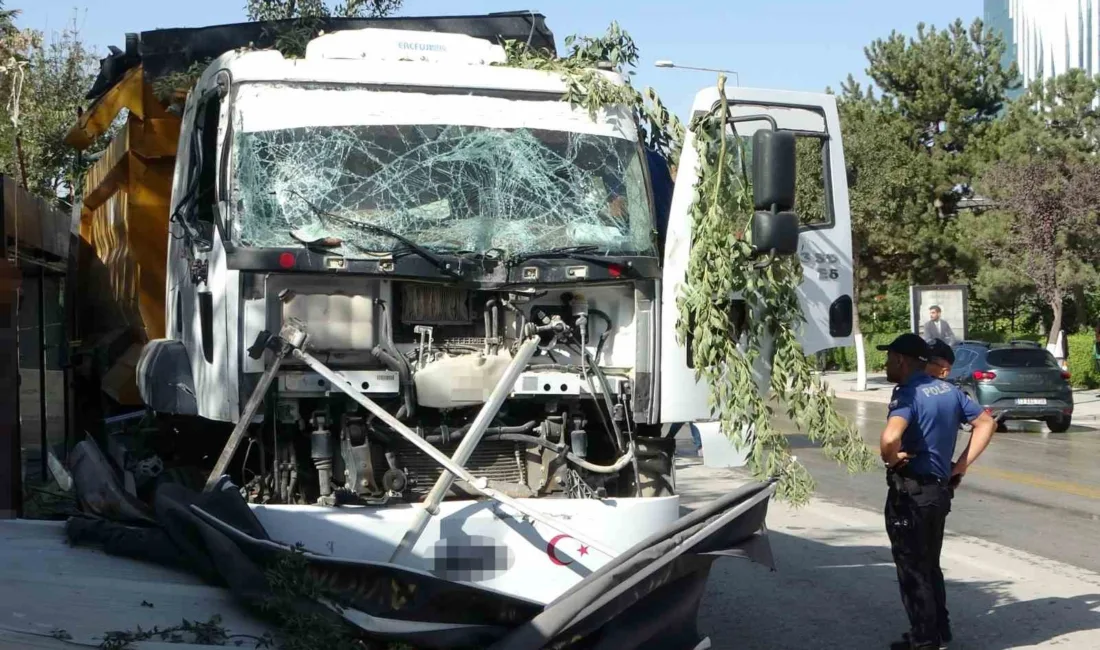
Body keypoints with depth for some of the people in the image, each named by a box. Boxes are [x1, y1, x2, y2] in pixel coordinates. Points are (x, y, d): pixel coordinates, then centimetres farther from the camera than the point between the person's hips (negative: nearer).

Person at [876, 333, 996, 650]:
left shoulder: (907, 394, -19)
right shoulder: (949, 390, 7)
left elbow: (890, 437, -37)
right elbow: (986, 423, 13)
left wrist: (890, 458, -16)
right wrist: (962, 465, 9)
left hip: (910, 492, -8)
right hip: (940, 489, 8)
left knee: (912, 569, 4)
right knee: (930, 565, 22)